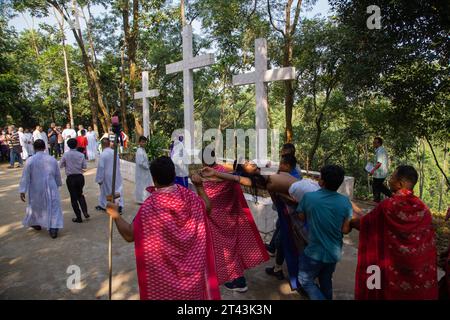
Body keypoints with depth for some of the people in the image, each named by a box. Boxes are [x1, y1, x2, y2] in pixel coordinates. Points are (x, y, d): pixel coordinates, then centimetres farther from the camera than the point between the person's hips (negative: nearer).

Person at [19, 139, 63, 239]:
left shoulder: (30, 160, -9)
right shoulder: (52, 159, -1)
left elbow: (25, 177, -8)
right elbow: (58, 175, 8)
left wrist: (22, 191, -3)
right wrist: (58, 184, 24)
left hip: (36, 190, 0)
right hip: (51, 188, 0)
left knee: (35, 206, 22)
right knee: (53, 208, 2)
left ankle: (35, 224, 42)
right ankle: (53, 228, -8)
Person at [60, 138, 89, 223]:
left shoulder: (65, 155, -8)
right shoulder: (81, 155, -5)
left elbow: (61, 166, -1)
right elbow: (85, 166, -3)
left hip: (70, 178, -2)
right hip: (80, 177, 2)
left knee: (74, 197, 8)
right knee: (80, 194, 22)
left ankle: (79, 218, 12)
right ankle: (85, 212, 7)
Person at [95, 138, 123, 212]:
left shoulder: (103, 154, -18)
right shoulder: (114, 152, -2)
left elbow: (101, 167, -16)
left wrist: (99, 179, -9)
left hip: (107, 176, -4)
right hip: (116, 175, 4)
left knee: (105, 190, 12)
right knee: (117, 189, 9)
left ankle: (103, 205, 27)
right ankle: (119, 205, 10)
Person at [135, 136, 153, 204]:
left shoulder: (143, 150, 11)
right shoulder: (139, 151, -20)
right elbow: (140, 163, -25)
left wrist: (147, 166, 8)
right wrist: (148, 167, -14)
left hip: (145, 171, 10)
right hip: (141, 172, -10)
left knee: (145, 185, 16)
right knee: (141, 185, -1)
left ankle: (143, 199, 27)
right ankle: (141, 200, 8)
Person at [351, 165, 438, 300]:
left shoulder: (387, 205, -19)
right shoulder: (423, 208, -6)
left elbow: (364, 223, -6)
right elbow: (428, 244, 2)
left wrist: (350, 222, 13)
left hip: (392, 269, -4)